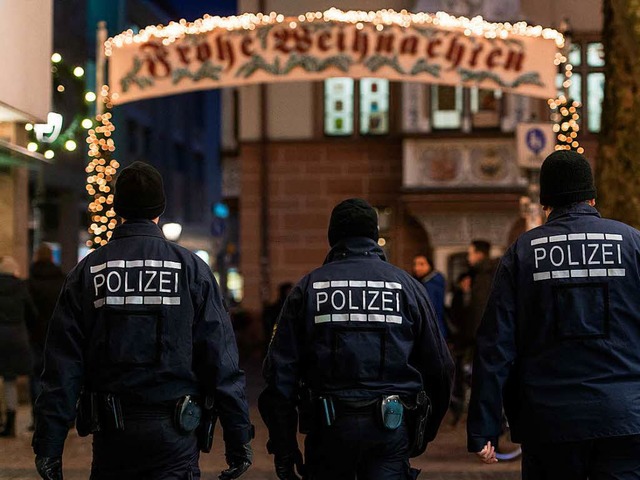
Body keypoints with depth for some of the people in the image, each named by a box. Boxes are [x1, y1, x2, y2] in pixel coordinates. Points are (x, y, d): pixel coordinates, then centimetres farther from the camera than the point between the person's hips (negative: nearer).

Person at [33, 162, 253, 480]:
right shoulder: (191, 268, -2)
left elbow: (62, 366, -1)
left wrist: (48, 445, 1)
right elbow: (222, 361, -5)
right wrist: (238, 437, -2)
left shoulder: (87, 271, 2)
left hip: (112, 433, 2)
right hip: (174, 433, -2)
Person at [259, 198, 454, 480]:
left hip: (328, 426, 1)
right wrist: (427, 433, 18)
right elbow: (440, 367, 6)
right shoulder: (407, 286, 4)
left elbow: (281, 372, -1)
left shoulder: (308, 287, 3)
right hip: (391, 429, 0)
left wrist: (283, 447, 4)